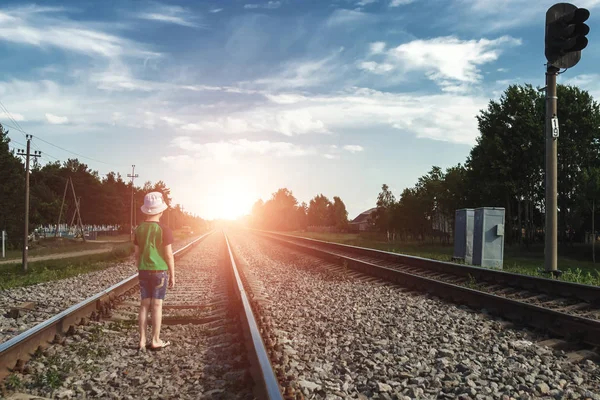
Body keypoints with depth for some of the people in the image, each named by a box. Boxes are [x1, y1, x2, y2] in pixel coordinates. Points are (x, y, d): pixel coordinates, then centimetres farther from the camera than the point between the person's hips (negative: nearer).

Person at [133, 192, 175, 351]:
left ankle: (142, 341, 12)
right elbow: (169, 255, -10)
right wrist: (172, 275, -2)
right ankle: (155, 341, 9)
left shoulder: (139, 229, 4)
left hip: (144, 271, 4)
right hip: (160, 271, -4)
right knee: (157, 305, 2)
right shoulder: (164, 230, -11)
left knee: (144, 305, 9)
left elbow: (137, 253, 8)